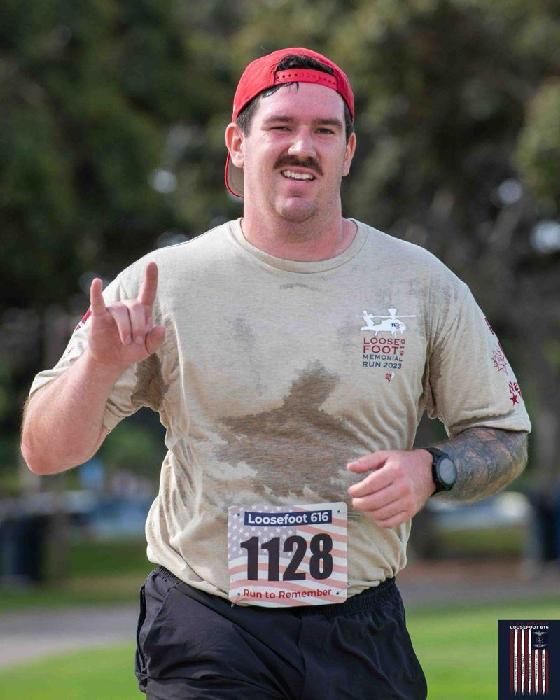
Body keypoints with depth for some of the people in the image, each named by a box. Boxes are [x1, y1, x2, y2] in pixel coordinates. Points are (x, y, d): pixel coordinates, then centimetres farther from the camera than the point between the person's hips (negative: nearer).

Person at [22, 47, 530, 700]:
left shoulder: (423, 284, 3)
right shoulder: (158, 284, -2)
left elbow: (505, 437, 11)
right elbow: (45, 452, -3)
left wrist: (430, 469, -10)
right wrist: (99, 365, -23)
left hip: (362, 633, 2)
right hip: (205, 635, -2)